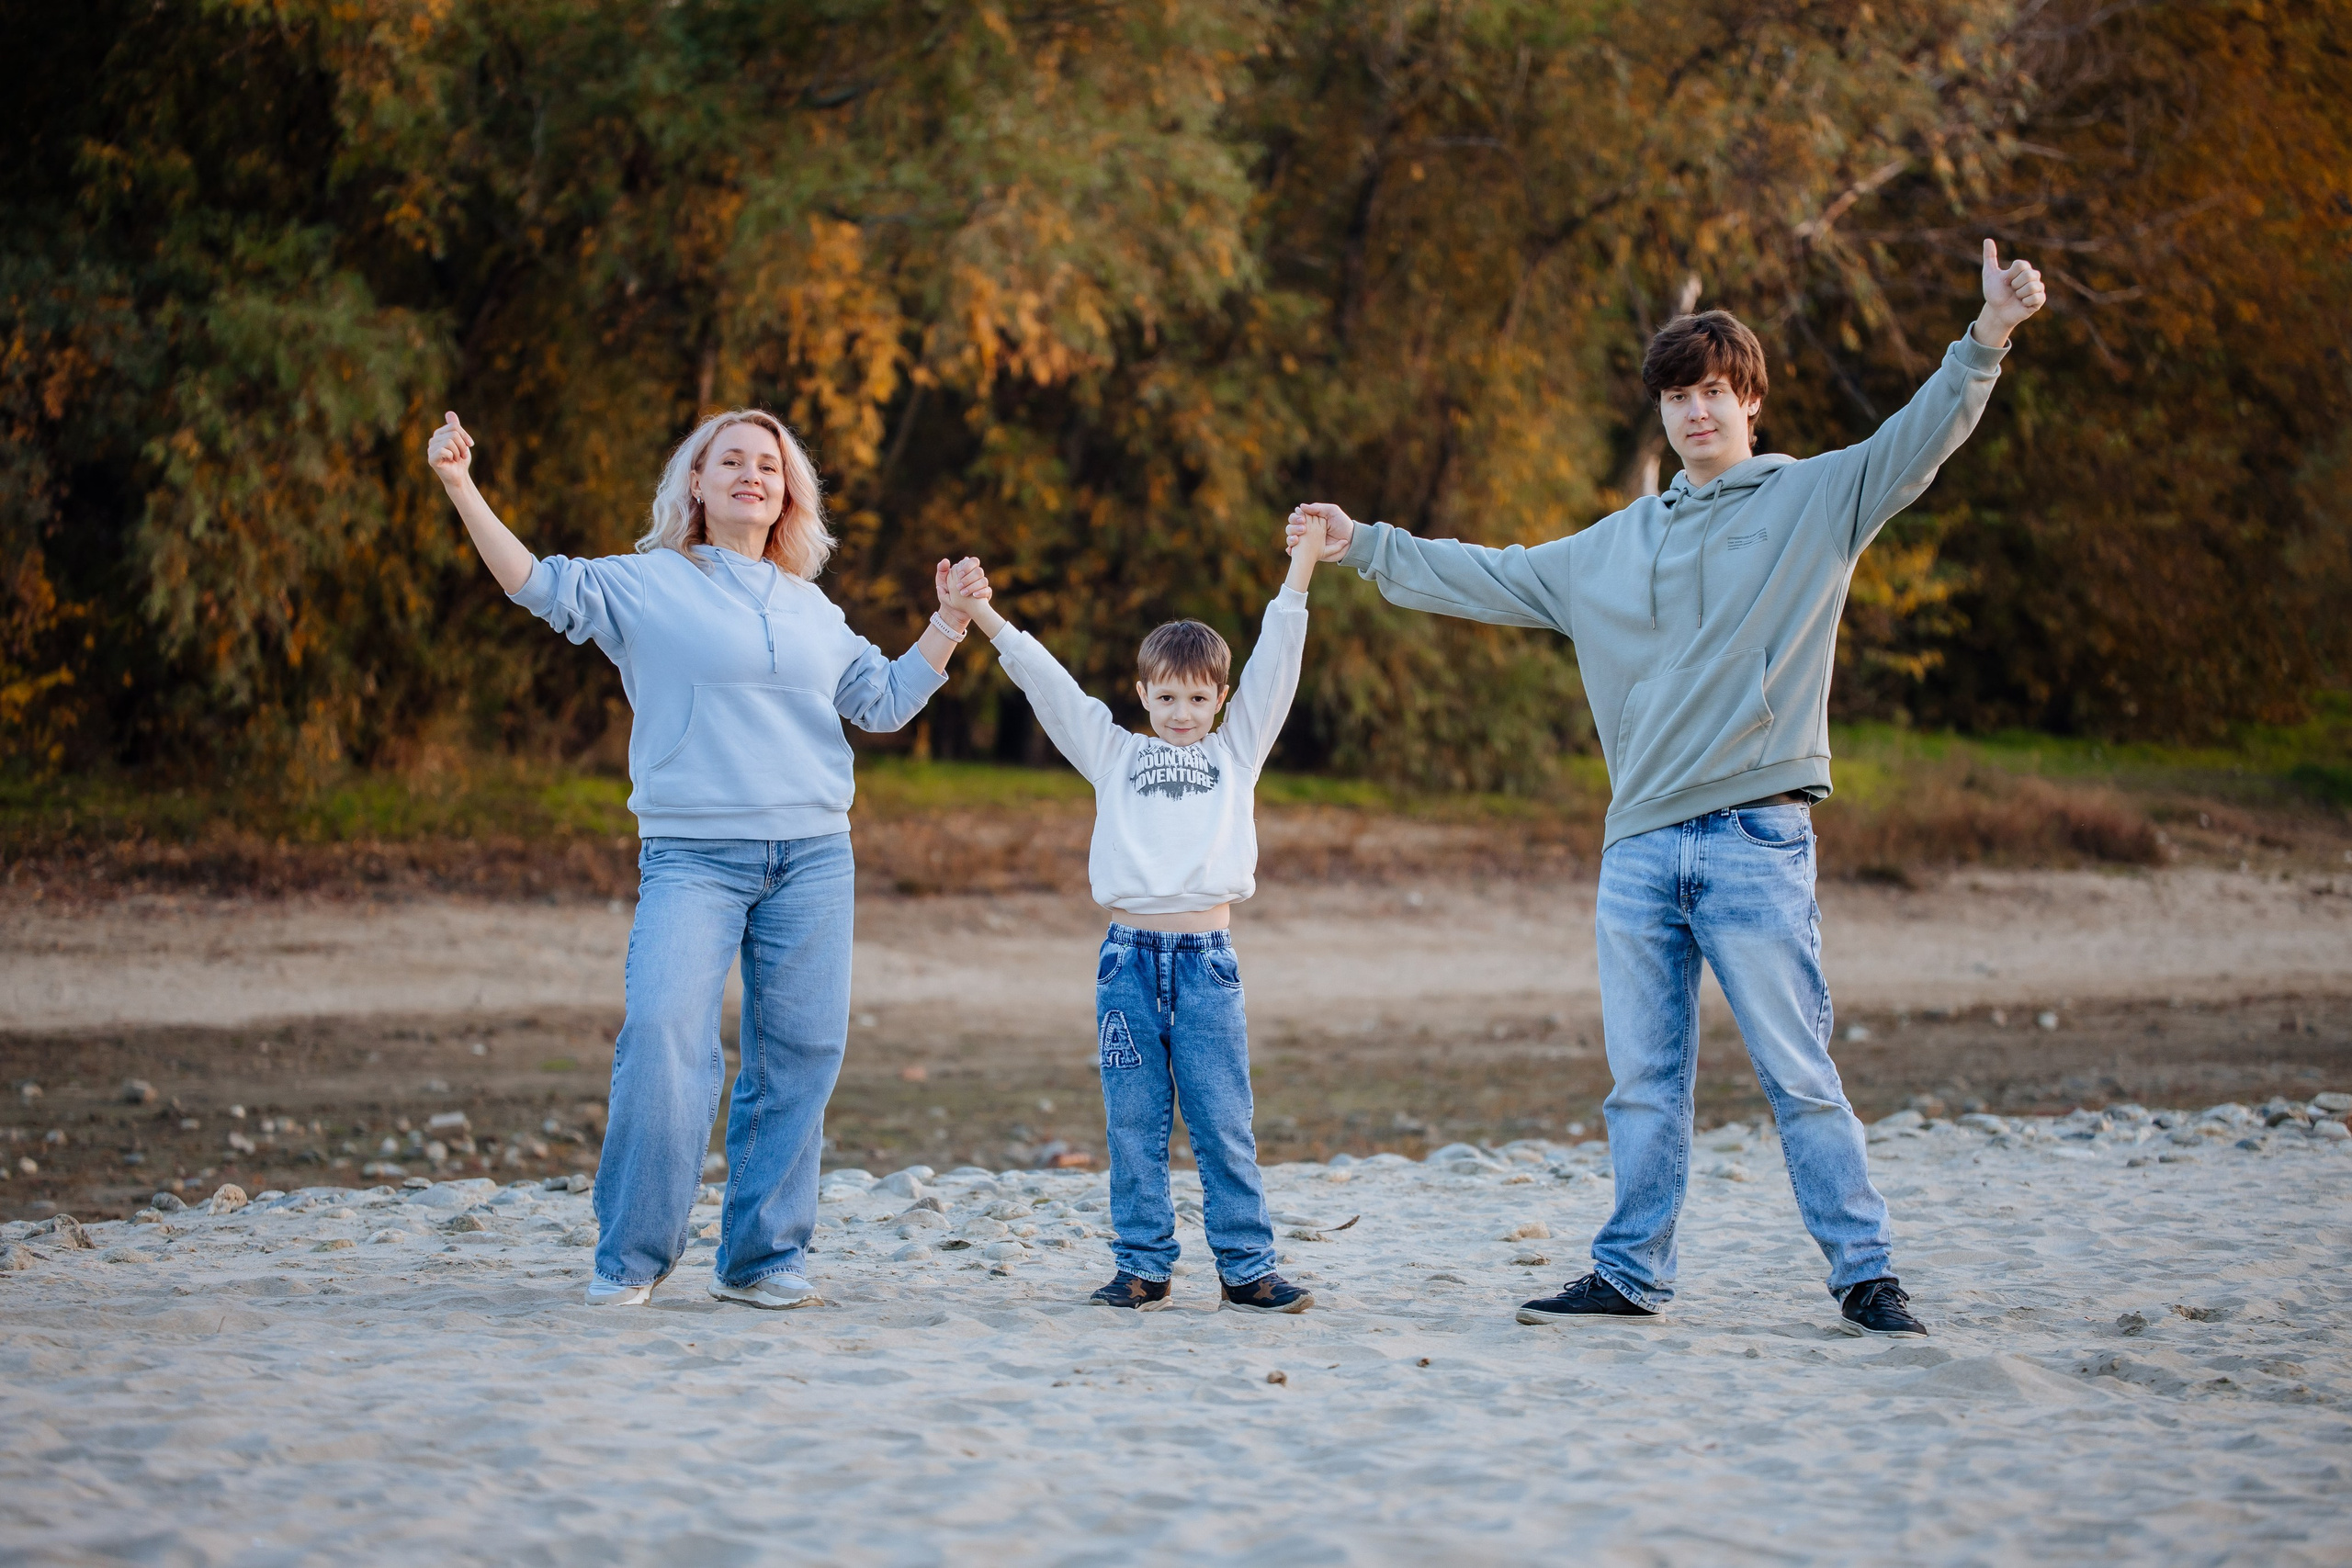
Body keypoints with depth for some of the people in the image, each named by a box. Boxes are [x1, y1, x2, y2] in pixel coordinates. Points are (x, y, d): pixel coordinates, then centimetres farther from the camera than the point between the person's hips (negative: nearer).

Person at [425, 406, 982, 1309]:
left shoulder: (812, 608, 18)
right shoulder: (648, 586, 6)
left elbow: (884, 701, 26)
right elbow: (539, 584, -3)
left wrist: (949, 624, 17)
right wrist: (461, 487, -12)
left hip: (812, 858, 4)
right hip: (691, 854, -4)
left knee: (798, 1057, 1)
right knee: (663, 1036, -19)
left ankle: (762, 1257, 9)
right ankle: (633, 1255, -9)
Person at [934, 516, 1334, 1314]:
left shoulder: (1236, 752, 14)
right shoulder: (1114, 753, 14)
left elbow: (1273, 666, 9)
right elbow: (1049, 683, 8)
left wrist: (1299, 570, 3)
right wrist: (984, 619, 1)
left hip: (1207, 958, -1)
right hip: (1129, 955, 1)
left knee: (1224, 1123, -1)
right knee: (1133, 1126, 3)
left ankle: (1247, 1268, 4)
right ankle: (1143, 1267, 10)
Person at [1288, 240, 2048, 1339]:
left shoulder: (1814, 501, 5)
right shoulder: (1613, 547, 20)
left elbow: (1920, 441, -7)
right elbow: (1492, 579, 29)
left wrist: (1984, 344, -22)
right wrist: (1365, 548, 29)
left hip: (1756, 837, -5)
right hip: (1638, 847, 5)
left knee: (1800, 1074, -6)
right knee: (1643, 1083, 8)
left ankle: (1867, 1277, -2)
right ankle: (1630, 1277, 15)